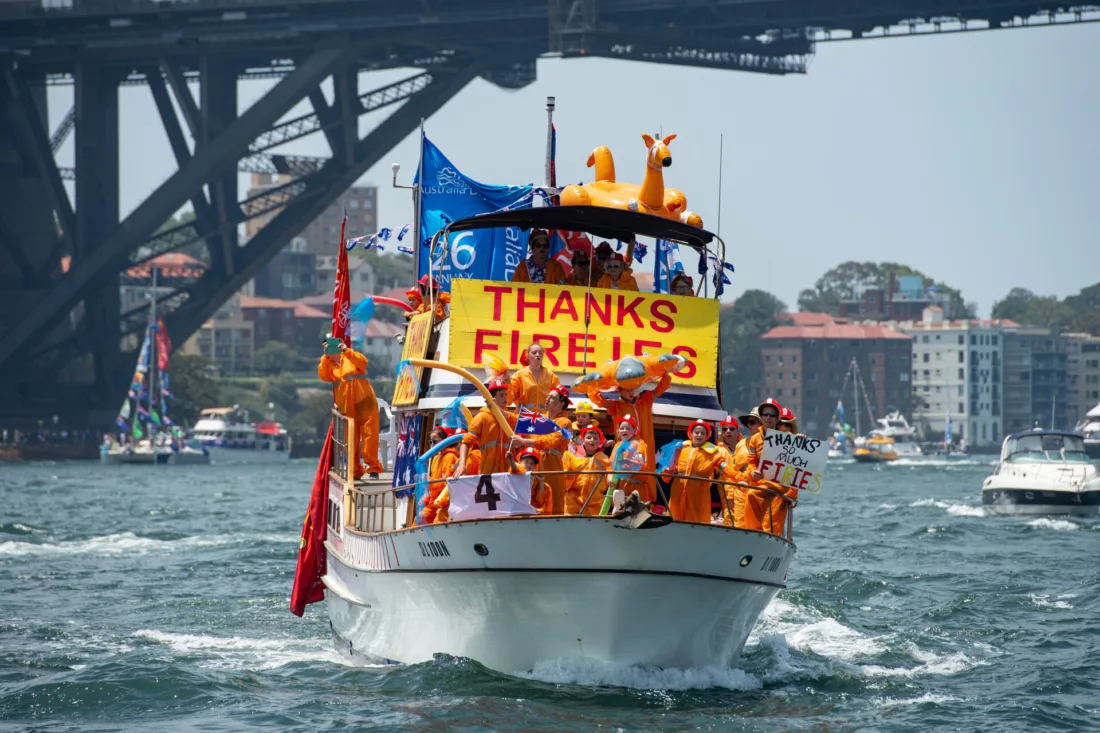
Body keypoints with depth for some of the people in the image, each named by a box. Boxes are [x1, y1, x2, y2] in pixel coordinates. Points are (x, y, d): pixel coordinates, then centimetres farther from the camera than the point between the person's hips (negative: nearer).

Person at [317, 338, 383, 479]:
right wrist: (326, 357, -16)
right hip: (345, 406, 2)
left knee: (369, 434, -7)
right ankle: (355, 470, 7)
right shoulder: (327, 364, 14)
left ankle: (373, 467, -4)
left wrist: (347, 351, -21)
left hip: (363, 401, -2)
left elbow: (363, 362, -10)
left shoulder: (350, 357, 10)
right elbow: (323, 376, -6)